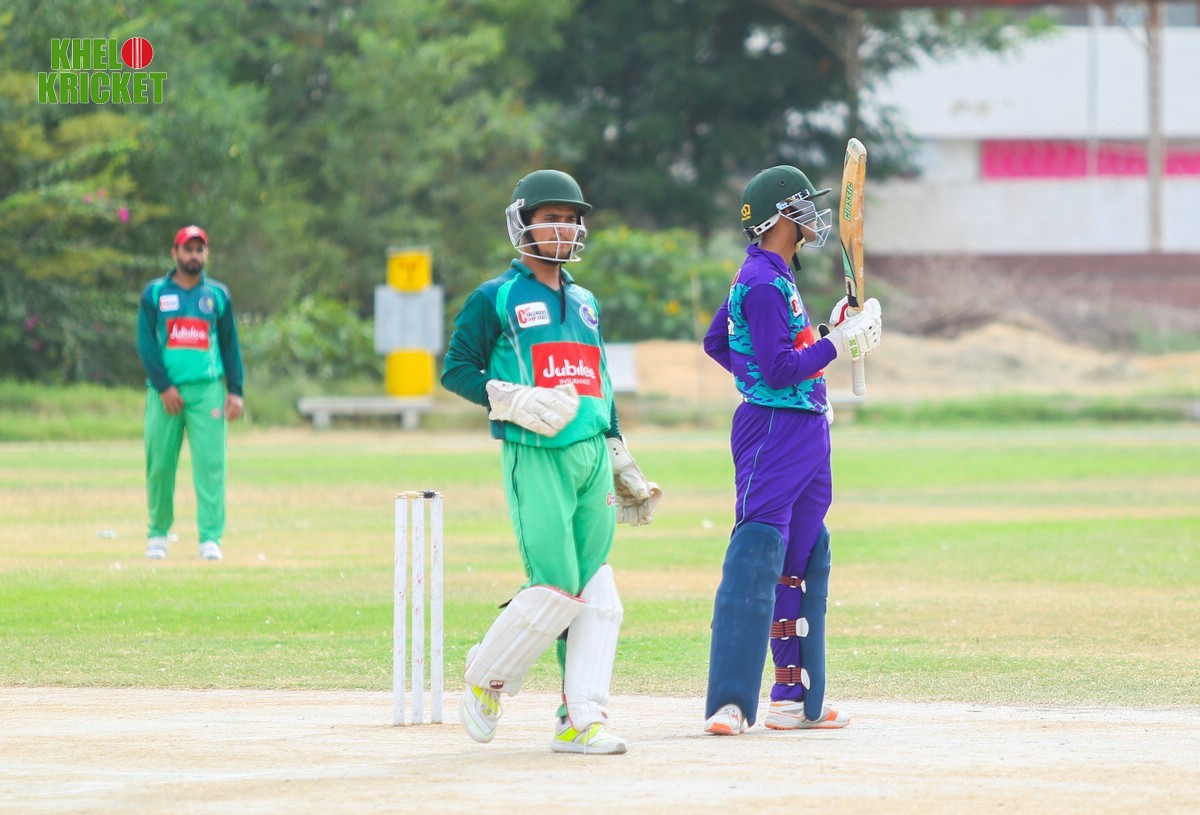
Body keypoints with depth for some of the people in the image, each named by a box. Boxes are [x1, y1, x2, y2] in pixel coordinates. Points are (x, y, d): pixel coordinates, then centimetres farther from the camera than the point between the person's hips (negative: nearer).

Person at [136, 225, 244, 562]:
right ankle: (158, 533, 13)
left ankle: (210, 538, -9)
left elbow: (230, 345, 13)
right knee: (159, 464, 0)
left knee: (210, 463, -8)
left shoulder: (218, 295, 13)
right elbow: (145, 343, 0)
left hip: (207, 388, 1)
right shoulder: (154, 293, 7)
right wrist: (163, 387, -10)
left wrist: (235, 391, 3)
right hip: (164, 390, -1)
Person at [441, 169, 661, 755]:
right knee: (555, 589, -12)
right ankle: (486, 679, 10)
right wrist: (520, 403, -16)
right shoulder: (495, 300, 1)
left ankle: (581, 719, 3)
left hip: (593, 456, 6)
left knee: (597, 593, 0)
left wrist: (619, 457, 22)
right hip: (535, 458, -6)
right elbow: (456, 371, -2)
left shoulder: (584, 303, 20)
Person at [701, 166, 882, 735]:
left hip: (803, 432, 11)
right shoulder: (763, 283, -16)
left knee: (805, 560, 14)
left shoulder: (770, 275, 15)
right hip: (774, 432, -11)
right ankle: (730, 702, -23)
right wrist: (840, 343, -17)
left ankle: (794, 699, 19)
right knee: (756, 555, -16)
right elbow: (781, 370, -22)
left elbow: (715, 341, 26)